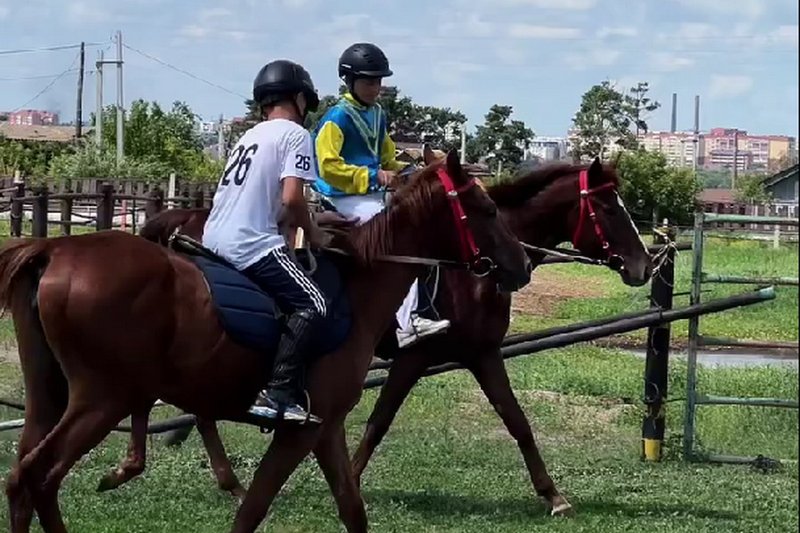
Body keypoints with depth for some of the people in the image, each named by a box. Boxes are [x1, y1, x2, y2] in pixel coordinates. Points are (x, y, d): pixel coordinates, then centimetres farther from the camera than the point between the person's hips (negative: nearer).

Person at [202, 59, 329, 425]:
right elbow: (291, 198, -15)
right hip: (252, 244, -9)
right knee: (310, 304, -10)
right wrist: (311, 232, 3)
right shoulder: (295, 134, -2)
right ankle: (279, 394, -22)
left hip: (214, 240, 9)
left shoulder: (250, 136, 22)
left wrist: (294, 223, 26)